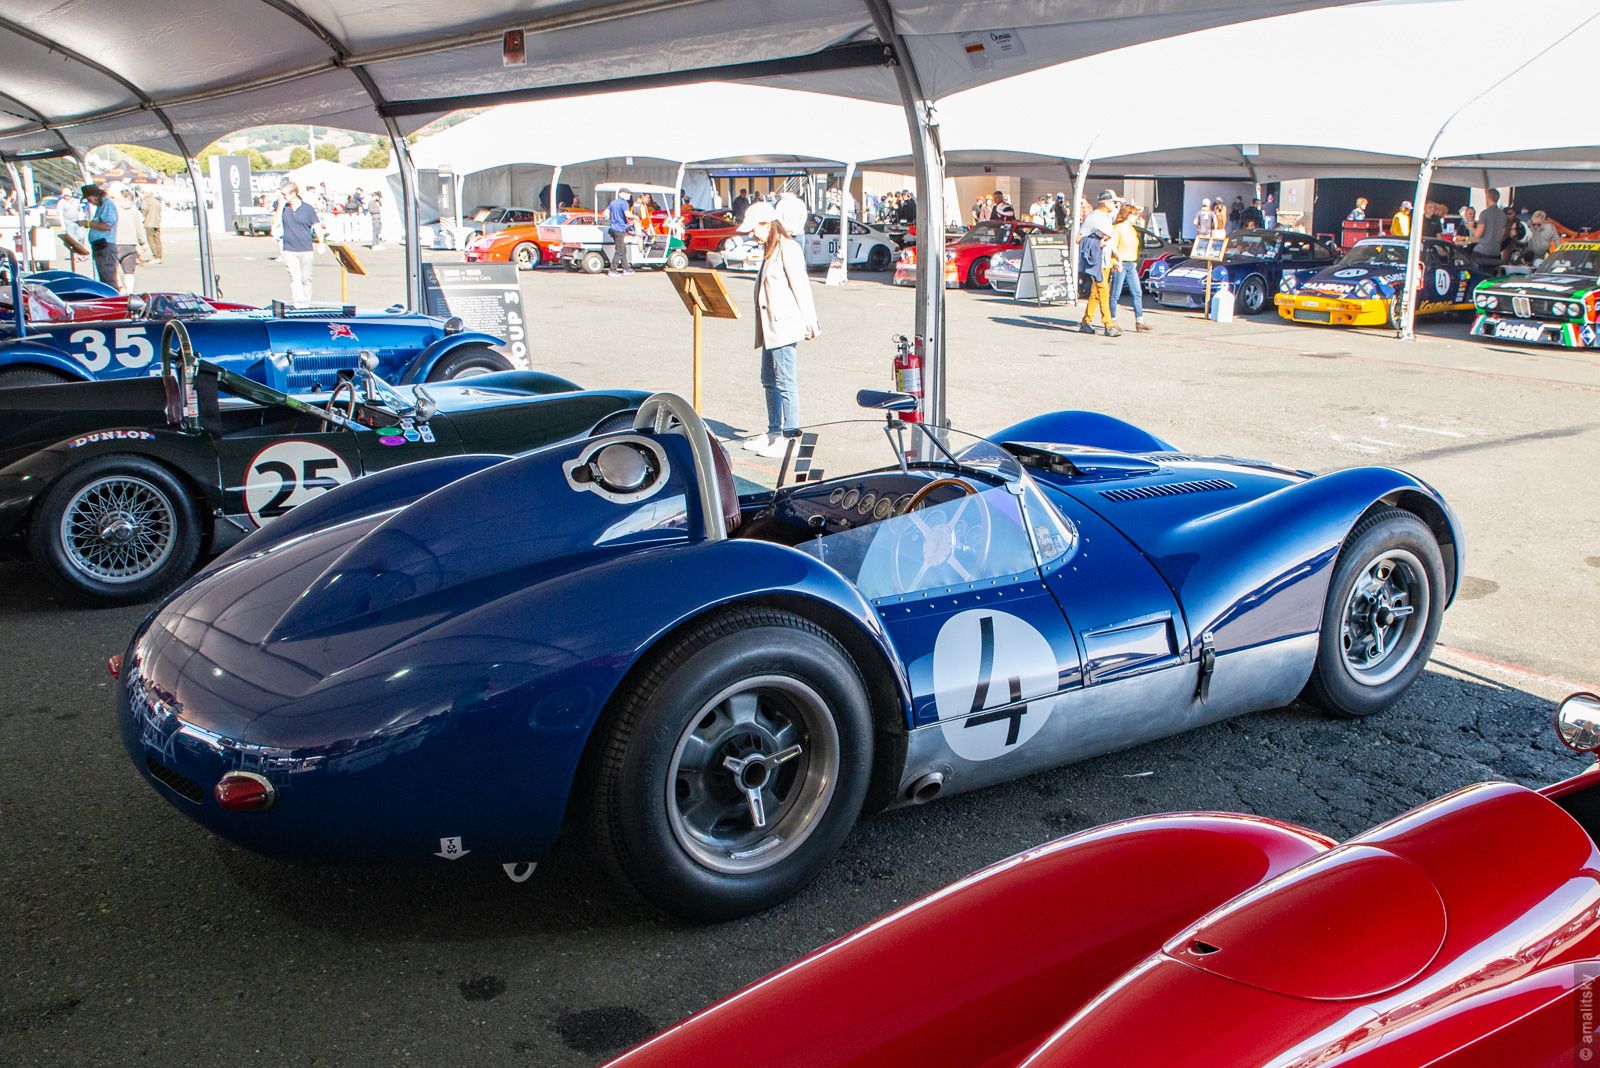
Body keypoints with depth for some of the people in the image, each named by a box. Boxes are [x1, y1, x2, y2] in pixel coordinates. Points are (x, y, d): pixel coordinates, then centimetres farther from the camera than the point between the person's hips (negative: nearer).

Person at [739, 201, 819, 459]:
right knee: (769, 380, 15)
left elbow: (800, 287, -14)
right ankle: (774, 432, 24)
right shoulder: (771, 250, 18)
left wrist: (809, 324, -15)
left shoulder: (788, 248, -11)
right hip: (770, 327, 10)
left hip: (784, 326, -10)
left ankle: (790, 437, -3)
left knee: (785, 382, -7)